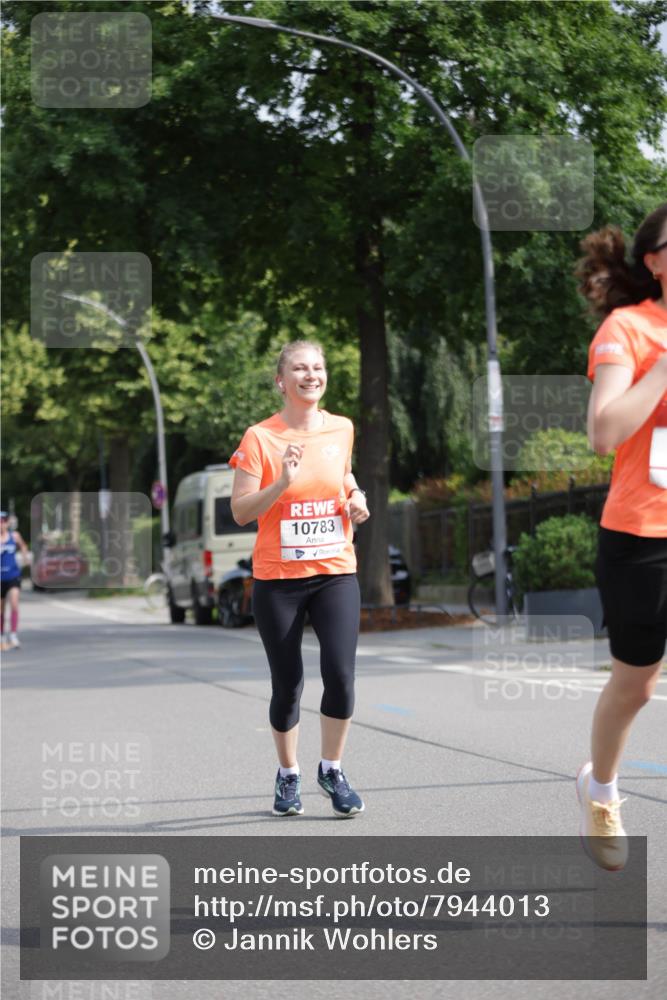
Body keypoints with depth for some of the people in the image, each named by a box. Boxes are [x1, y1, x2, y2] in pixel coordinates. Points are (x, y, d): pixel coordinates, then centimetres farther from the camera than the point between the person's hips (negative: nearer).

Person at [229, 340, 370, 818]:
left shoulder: (342, 429, 5)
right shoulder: (260, 437, -7)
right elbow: (240, 511, -10)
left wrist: (356, 497, 4)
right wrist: (283, 481, -24)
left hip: (336, 572, 2)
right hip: (278, 578, -2)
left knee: (340, 674, -12)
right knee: (287, 684, 4)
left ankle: (332, 770, 9)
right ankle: (288, 776, 25)